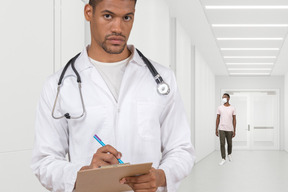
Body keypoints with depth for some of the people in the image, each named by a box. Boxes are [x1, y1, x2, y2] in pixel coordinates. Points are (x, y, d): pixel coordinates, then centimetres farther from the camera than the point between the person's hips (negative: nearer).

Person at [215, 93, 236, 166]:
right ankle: (223, 159, -2)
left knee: (229, 143, 12)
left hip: (229, 129, 0)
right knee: (222, 143, -6)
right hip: (221, 129, 0)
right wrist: (216, 129, 2)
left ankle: (229, 154, 38)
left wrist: (234, 130, 0)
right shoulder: (220, 108, 3)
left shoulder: (232, 108, 2)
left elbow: (234, 120, 3)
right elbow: (218, 119, 5)